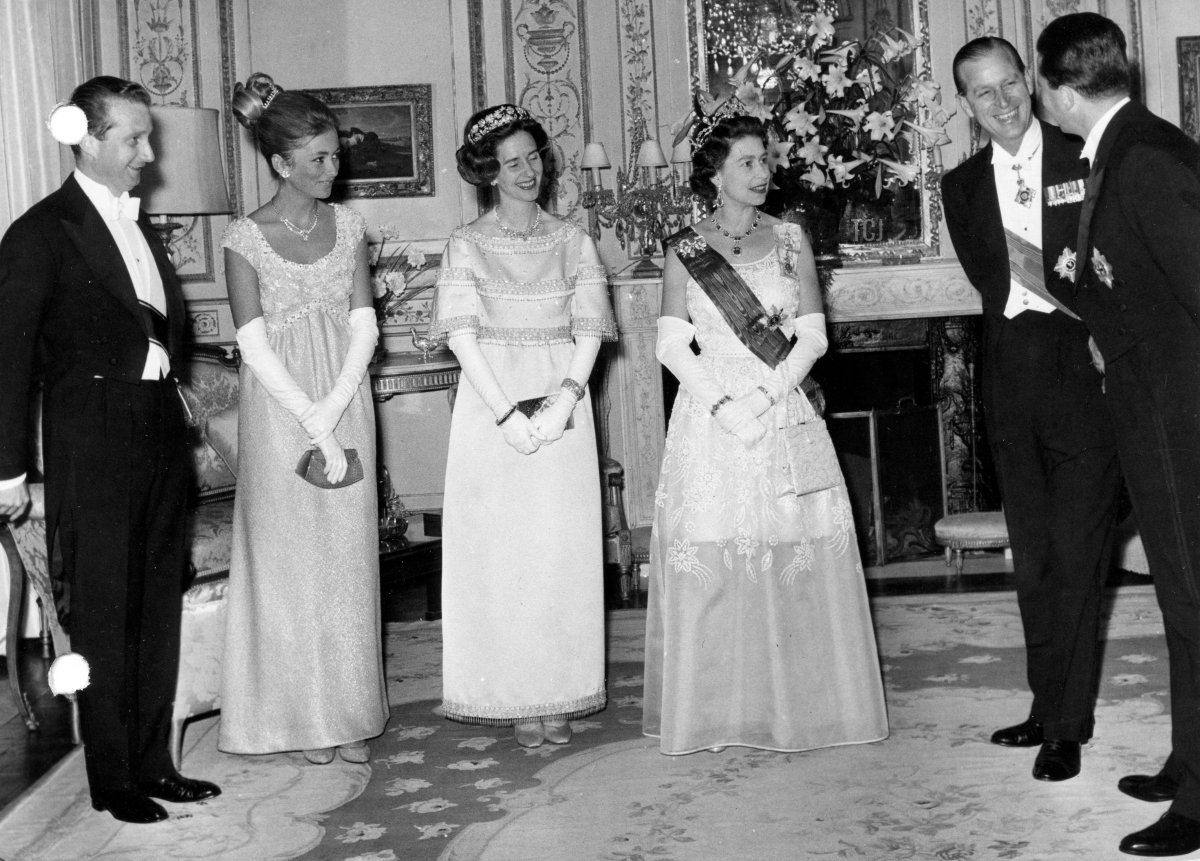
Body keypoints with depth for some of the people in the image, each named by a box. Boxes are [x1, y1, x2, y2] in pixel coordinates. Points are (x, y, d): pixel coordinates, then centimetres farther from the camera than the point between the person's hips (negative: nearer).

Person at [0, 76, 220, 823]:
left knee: (159, 608, 12)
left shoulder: (141, 223, 13)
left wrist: (177, 412, 8)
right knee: (104, 615, 3)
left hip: (161, 432, 7)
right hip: (93, 444, -7)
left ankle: (155, 762, 25)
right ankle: (113, 779, 15)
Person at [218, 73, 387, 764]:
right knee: (291, 557, 3)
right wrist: (313, 426, -14)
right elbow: (255, 346, -9)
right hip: (280, 410, -3)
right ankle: (305, 715, 13)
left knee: (348, 554, 6)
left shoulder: (349, 225, 5)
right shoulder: (245, 238, -5)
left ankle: (352, 711, 16)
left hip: (347, 403, 3)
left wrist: (333, 413, -12)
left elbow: (364, 326, 1)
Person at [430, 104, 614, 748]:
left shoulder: (572, 243, 8)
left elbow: (589, 333, 2)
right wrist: (506, 414, -16)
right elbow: (462, 337, -7)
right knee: (500, 550, -1)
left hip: (562, 410, 2)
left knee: (562, 549, 3)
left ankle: (560, 695, 11)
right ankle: (516, 698, 7)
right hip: (492, 410, -2)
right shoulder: (466, 245, 2)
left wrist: (561, 404, -14)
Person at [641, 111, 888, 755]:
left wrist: (764, 395, -11)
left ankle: (799, 704, 12)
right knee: (710, 562, -2)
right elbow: (672, 344, -1)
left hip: (783, 412, 1)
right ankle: (716, 711, 8)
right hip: (711, 419, -1)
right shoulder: (686, 249, 5)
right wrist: (721, 404, -14)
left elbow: (813, 337, 3)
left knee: (797, 559, 0)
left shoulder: (790, 240, 9)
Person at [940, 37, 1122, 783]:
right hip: (1013, 379, 4)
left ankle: (1068, 726, 4)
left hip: (1084, 371, -4)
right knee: (1033, 558, 11)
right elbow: (989, 276, -2)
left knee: (1077, 554, -4)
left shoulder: (1089, 160, 1)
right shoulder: (963, 186, 10)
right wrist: (1059, 290, -18)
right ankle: (1048, 707, 23)